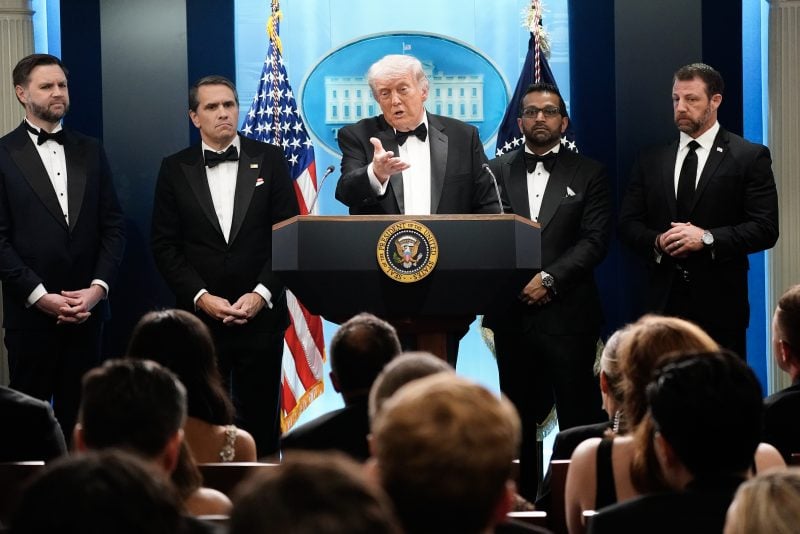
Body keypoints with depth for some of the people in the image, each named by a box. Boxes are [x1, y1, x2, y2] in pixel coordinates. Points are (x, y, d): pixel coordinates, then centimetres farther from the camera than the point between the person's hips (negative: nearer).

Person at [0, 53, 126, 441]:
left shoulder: (90, 151, 11)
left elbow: (113, 226, 8)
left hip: (87, 309, 3)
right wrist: (39, 296, -14)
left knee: (78, 412, 6)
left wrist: (98, 287, -6)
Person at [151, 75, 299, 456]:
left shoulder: (270, 160, 5)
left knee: (261, 421, 2)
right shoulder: (175, 169, 6)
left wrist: (262, 293, -9)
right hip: (200, 315, 0)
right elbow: (163, 245, 3)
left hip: (260, 314, 0)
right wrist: (201, 297, -9)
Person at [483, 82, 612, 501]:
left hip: (567, 312, -2)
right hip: (511, 311, 2)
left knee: (577, 416, -4)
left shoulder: (589, 174, 6)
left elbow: (595, 241, -3)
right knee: (519, 418, 7)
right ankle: (523, 497, 13)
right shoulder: (495, 171, 11)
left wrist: (548, 278, -13)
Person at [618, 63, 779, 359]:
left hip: (720, 303, -3)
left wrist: (707, 238, -16)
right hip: (664, 301, 3)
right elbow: (628, 224, 13)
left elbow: (765, 228, -5)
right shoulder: (650, 161, 13)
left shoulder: (750, 157, 1)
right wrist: (657, 242, -8)